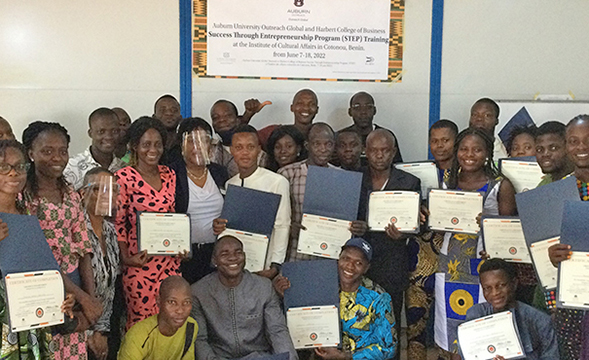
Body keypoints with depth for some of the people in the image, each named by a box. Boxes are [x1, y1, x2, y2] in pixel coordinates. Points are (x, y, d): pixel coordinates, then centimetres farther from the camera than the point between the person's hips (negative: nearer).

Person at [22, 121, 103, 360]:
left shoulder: (70, 194, 8)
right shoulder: (22, 195, -12)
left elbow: (83, 247, 6)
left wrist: (91, 297, -3)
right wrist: (82, 297, -15)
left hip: (75, 281, 5)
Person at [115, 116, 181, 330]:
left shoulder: (169, 174, 9)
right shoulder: (123, 178, -8)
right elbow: (118, 223, -6)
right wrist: (125, 258, -14)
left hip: (170, 261, 5)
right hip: (140, 261, -5)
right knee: (141, 321, 2)